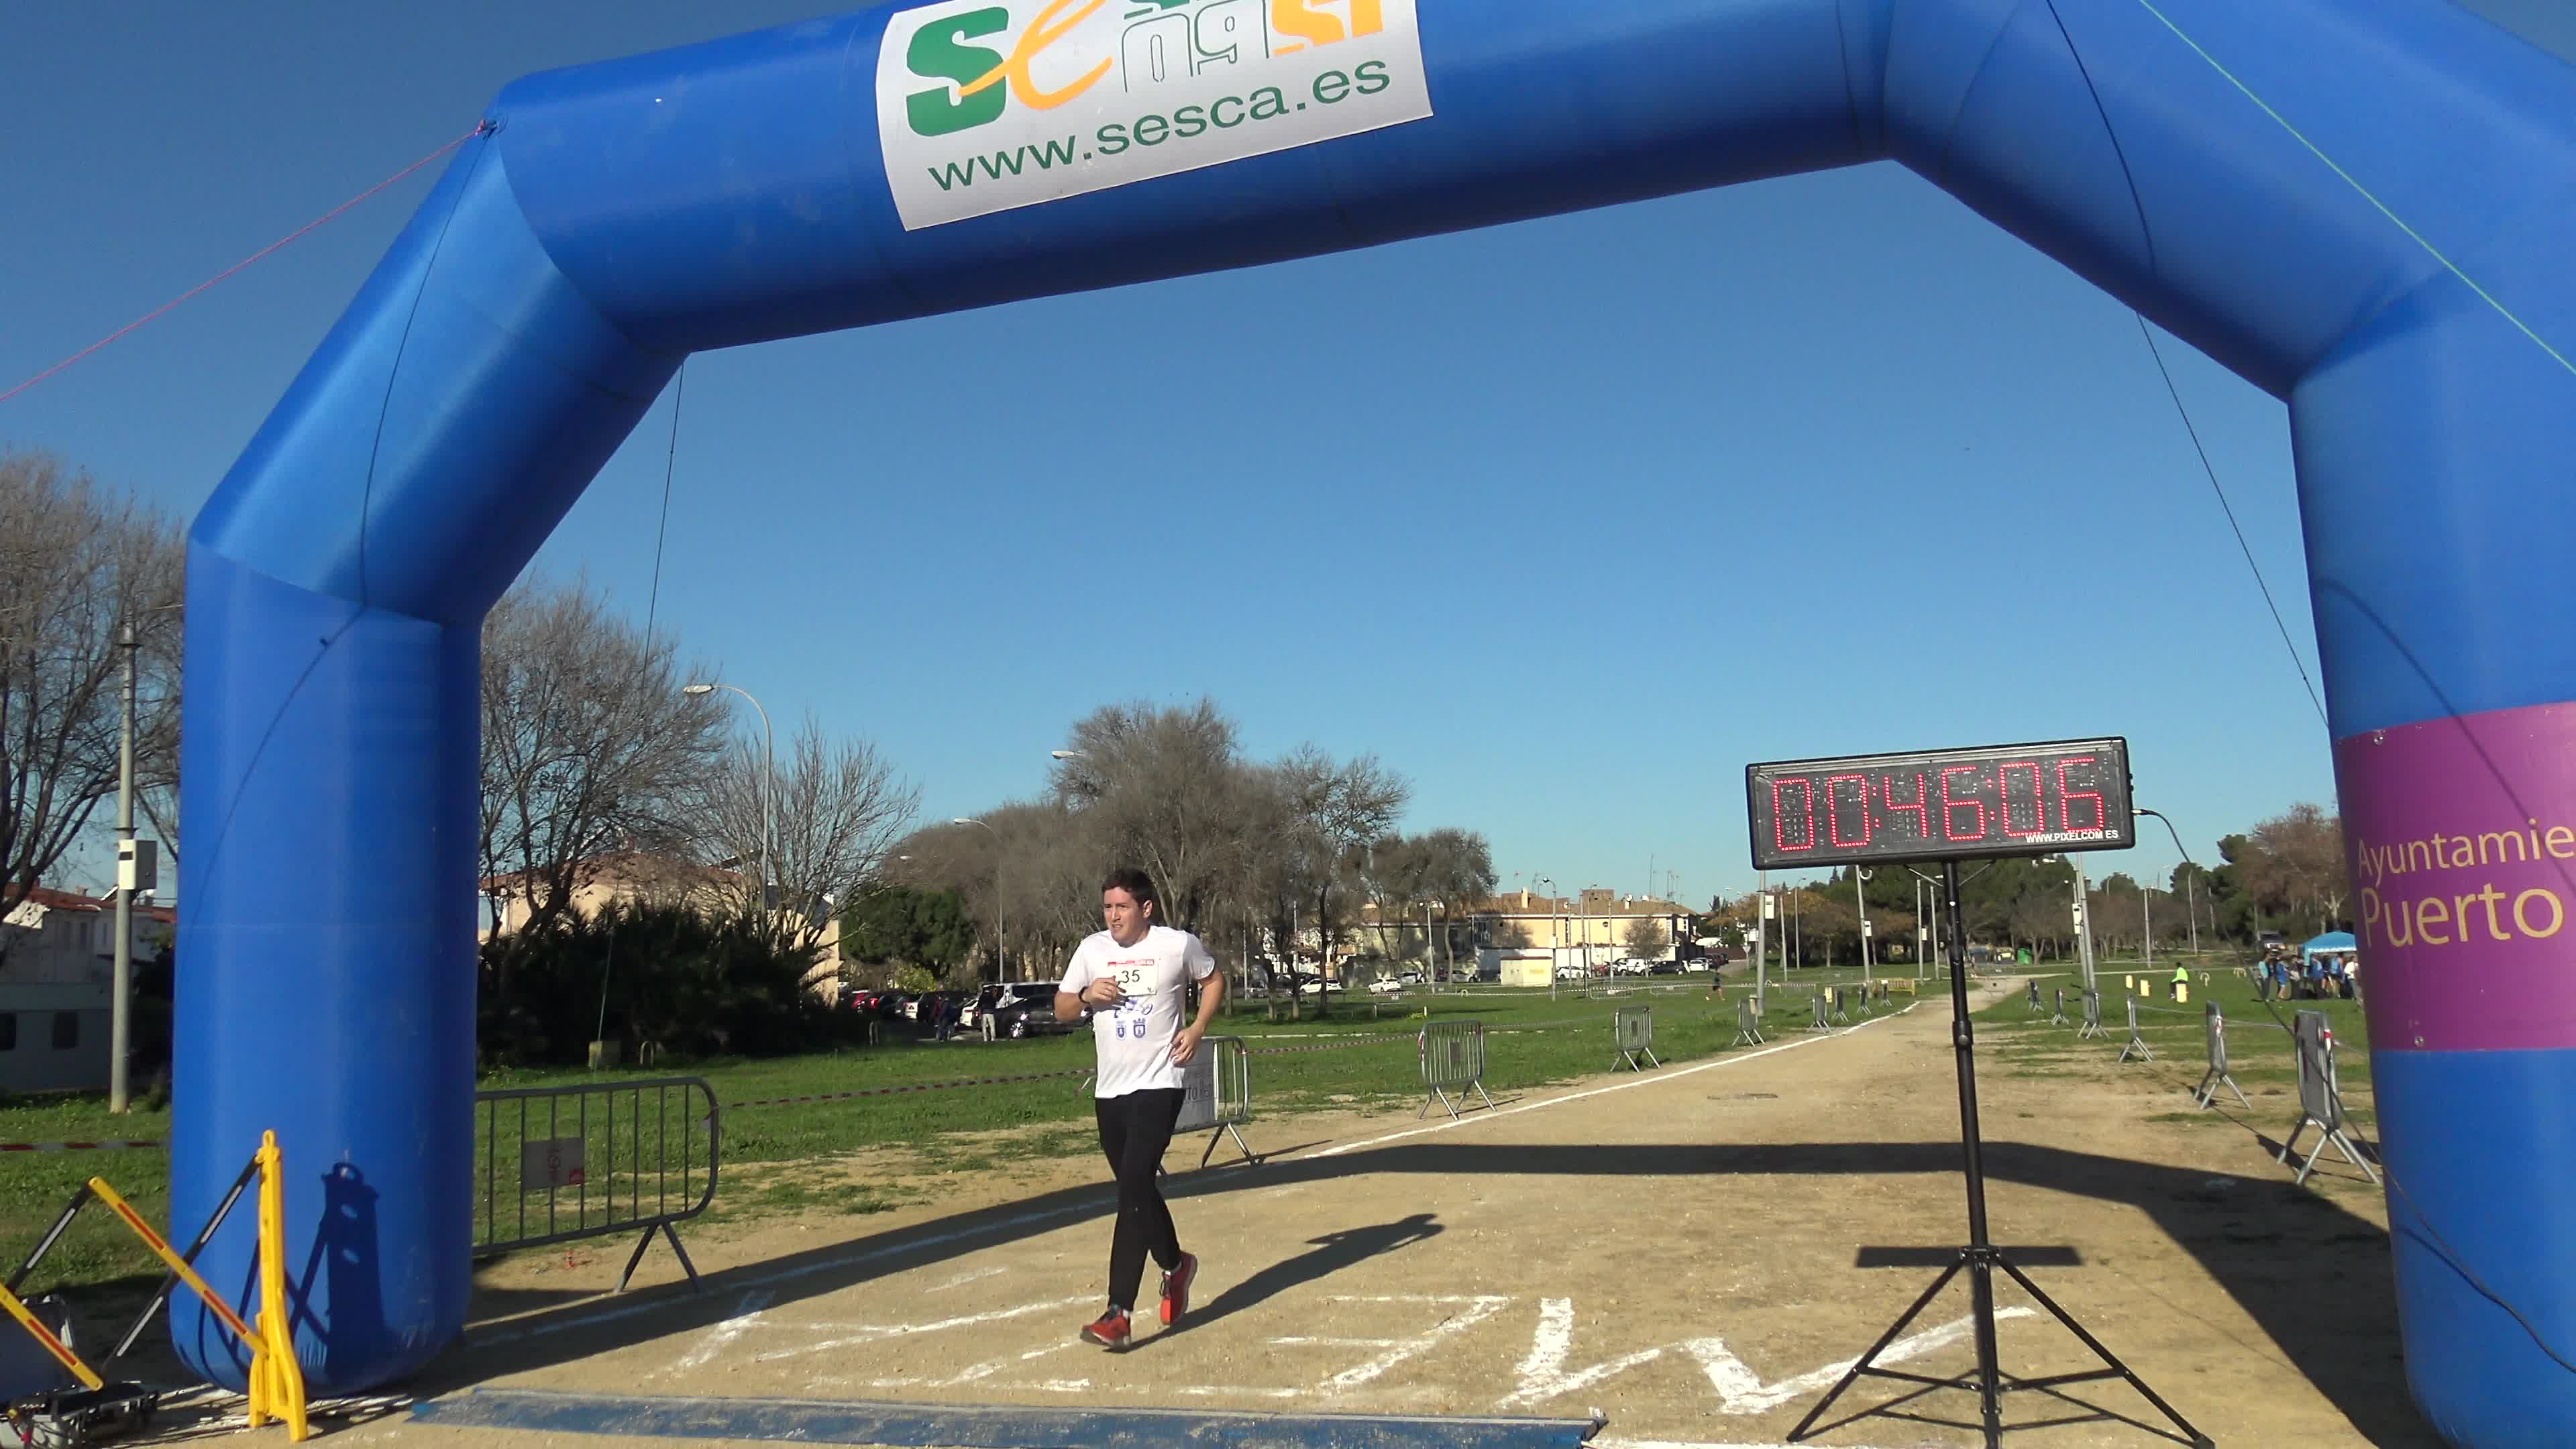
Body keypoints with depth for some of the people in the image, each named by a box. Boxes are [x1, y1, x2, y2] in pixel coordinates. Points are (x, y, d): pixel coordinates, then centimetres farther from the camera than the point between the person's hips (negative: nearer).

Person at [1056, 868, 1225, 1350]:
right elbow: (1061, 1009, 11)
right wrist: (1087, 995, -11)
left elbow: (1214, 979, 13)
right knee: (1138, 1189, 16)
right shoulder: (1092, 949, 4)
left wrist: (1198, 1028, -2)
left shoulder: (1179, 944, -5)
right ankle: (1175, 1266, 43)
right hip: (1109, 1089, 5)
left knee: (1133, 1190, -16)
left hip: (1158, 1086, -5)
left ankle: (1120, 1314, -17)